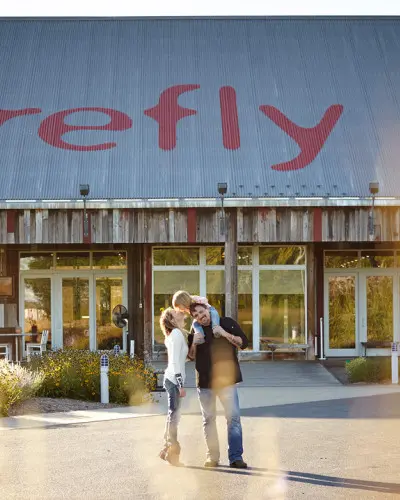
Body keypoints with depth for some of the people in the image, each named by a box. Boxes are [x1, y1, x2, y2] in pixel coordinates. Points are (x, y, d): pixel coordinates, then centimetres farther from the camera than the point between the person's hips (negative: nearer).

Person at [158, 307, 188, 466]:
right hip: (174, 379, -9)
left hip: (171, 379, 9)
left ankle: (167, 449, 19)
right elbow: (175, 361, -18)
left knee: (173, 414, 13)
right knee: (174, 414, -7)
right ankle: (172, 451, -5)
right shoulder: (176, 333, -12)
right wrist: (180, 385, -19)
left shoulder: (175, 334, 16)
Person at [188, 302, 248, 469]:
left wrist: (225, 334, -18)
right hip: (204, 381, 3)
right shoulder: (195, 331, 10)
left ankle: (236, 456, -9)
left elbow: (243, 343, -5)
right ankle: (212, 456, 14)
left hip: (226, 379, -3)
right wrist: (193, 341, -3)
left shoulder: (227, 323, 1)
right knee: (208, 419, 6)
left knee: (233, 417, -10)